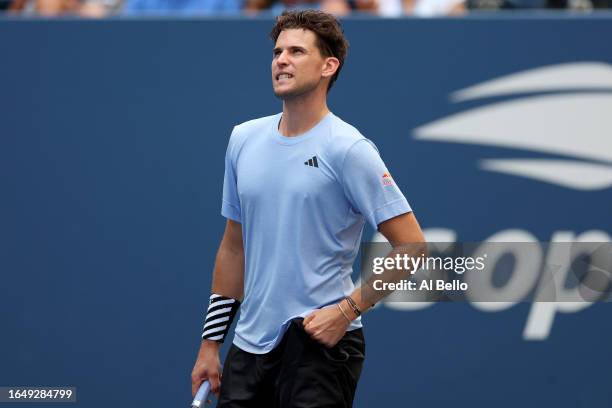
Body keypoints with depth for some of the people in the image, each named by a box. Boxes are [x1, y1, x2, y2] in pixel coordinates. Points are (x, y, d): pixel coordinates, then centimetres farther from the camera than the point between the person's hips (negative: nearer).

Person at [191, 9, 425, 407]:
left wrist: (346, 311, -16)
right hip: (250, 343, 6)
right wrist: (210, 343, 15)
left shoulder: (347, 148, -9)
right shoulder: (244, 139, 10)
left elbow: (412, 249, -11)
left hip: (320, 343, -5)